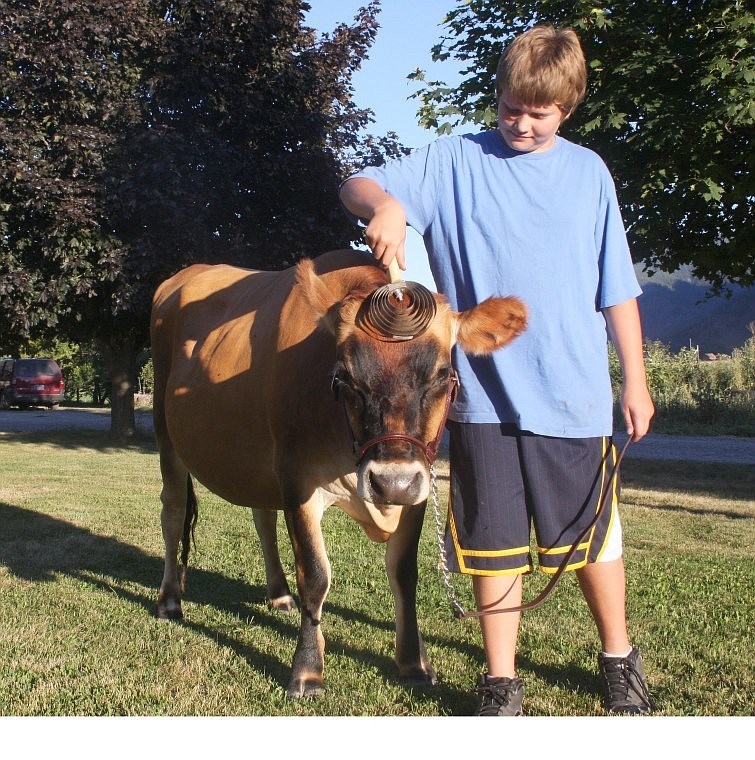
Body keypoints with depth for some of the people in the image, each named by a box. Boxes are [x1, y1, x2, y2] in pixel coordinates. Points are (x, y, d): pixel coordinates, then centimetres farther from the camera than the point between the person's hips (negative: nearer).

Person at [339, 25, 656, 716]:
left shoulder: (589, 173, 8)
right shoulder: (455, 161, 3)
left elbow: (617, 291, 11)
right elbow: (356, 185, -7)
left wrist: (635, 380, 10)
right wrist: (384, 202, -30)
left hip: (576, 396, 1)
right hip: (483, 394, -1)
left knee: (592, 535, 11)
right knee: (495, 542, 6)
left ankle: (619, 658, 33)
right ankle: (501, 682, 21)